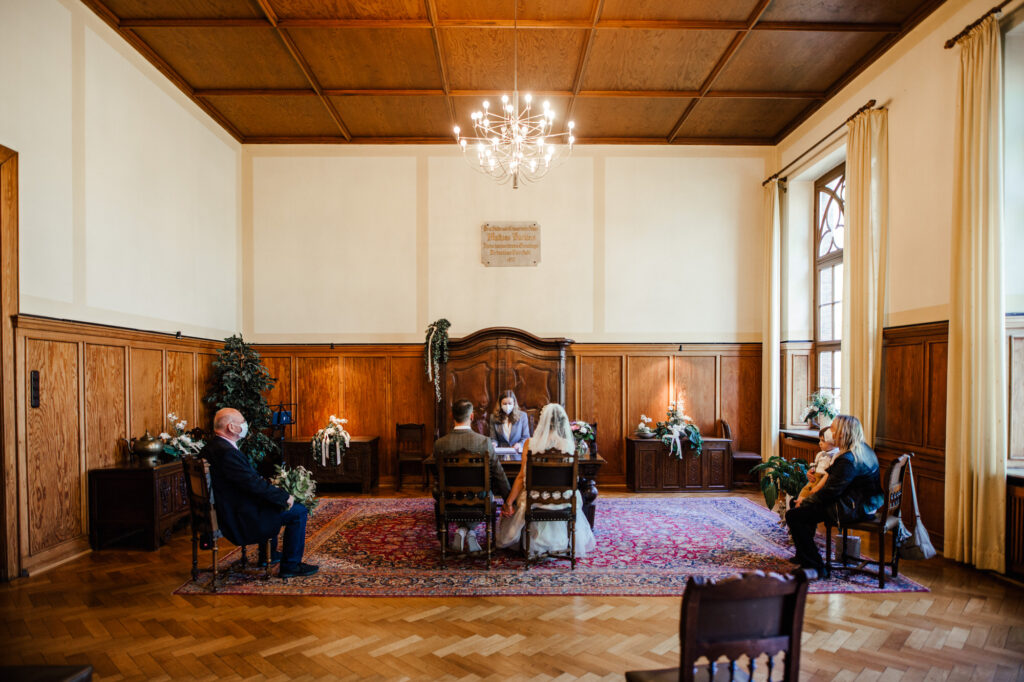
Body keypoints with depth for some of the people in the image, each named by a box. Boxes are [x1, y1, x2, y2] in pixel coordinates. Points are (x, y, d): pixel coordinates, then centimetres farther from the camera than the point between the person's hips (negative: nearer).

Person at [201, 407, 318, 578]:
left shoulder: (210, 447, 6)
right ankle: (290, 565, 5)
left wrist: (274, 489, 9)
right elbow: (254, 484, -26)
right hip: (240, 519, -11)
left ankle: (269, 554, 40)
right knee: (298, 511, -5)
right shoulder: (227, 452, -26)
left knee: (275, 501, 31)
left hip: (224, 512, 11)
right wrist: (285, 497, -13)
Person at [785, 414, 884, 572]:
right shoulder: (863, 450, 8)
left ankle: (814, 566, -1)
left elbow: (831, 491, -22)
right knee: (806, 507, 24)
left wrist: (805, 501, -6)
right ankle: (803, 555, 34)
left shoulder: (848, 460, -25)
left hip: (853, 509, -11)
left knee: (793, 516, -11)